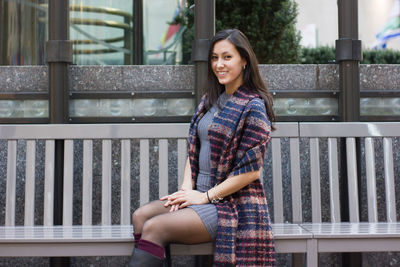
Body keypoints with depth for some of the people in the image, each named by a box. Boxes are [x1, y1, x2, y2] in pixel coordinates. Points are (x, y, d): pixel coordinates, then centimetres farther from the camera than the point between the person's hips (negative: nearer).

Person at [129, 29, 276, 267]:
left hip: (234, 205, -8)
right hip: (200, 195, 8)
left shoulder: (254, 107, -11)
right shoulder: (211, 100, 14)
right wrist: (187, 189, 0)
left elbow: (251, 171, -15)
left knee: (154, 228, -23)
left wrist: (206, 196, -12)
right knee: (141, 216, -14)